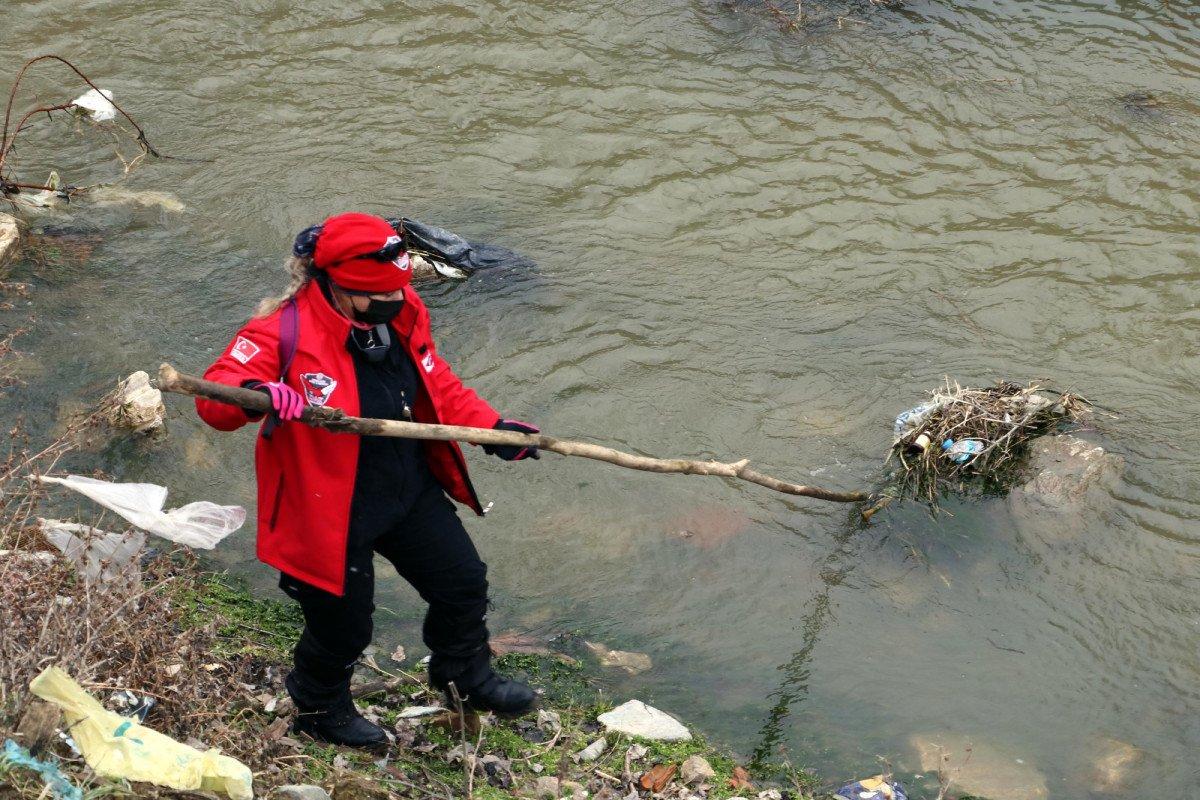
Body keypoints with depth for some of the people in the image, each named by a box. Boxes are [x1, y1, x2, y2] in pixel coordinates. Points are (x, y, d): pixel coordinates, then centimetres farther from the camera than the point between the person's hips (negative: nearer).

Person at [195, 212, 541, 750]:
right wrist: (254, 394, -53)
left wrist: (490, 427, 4)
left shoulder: (401, 314, -4)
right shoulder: (283, 332, -25)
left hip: (410, 490, 7)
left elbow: (437, 387, 11)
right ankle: (319, 709, 45)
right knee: (344, 625, 11)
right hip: (332, 511, -7)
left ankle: (465, 674, 50)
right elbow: (215, 395, -31)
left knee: (463, 583, 18)